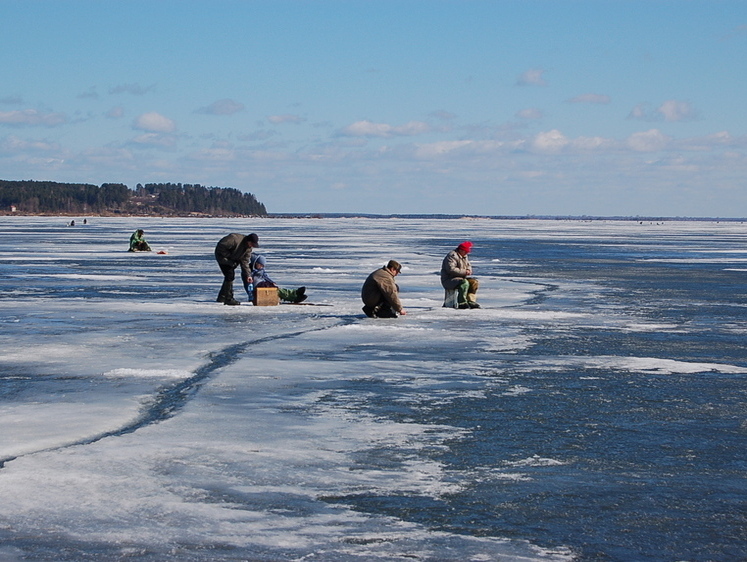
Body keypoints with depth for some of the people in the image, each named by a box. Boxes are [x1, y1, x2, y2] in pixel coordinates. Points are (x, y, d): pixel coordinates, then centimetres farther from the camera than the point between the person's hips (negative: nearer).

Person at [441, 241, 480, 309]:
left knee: (474, 282, -3)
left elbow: (468, 265, 24)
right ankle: (462, 303, -29)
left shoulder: (464, 256, 14)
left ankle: (471, 301, -6)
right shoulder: (452, 256, -17)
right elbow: (451, 269, -27)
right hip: (449, 280, -10)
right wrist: (464, 272, -24)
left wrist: (469, 270, -2)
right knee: (464, 283, -33)